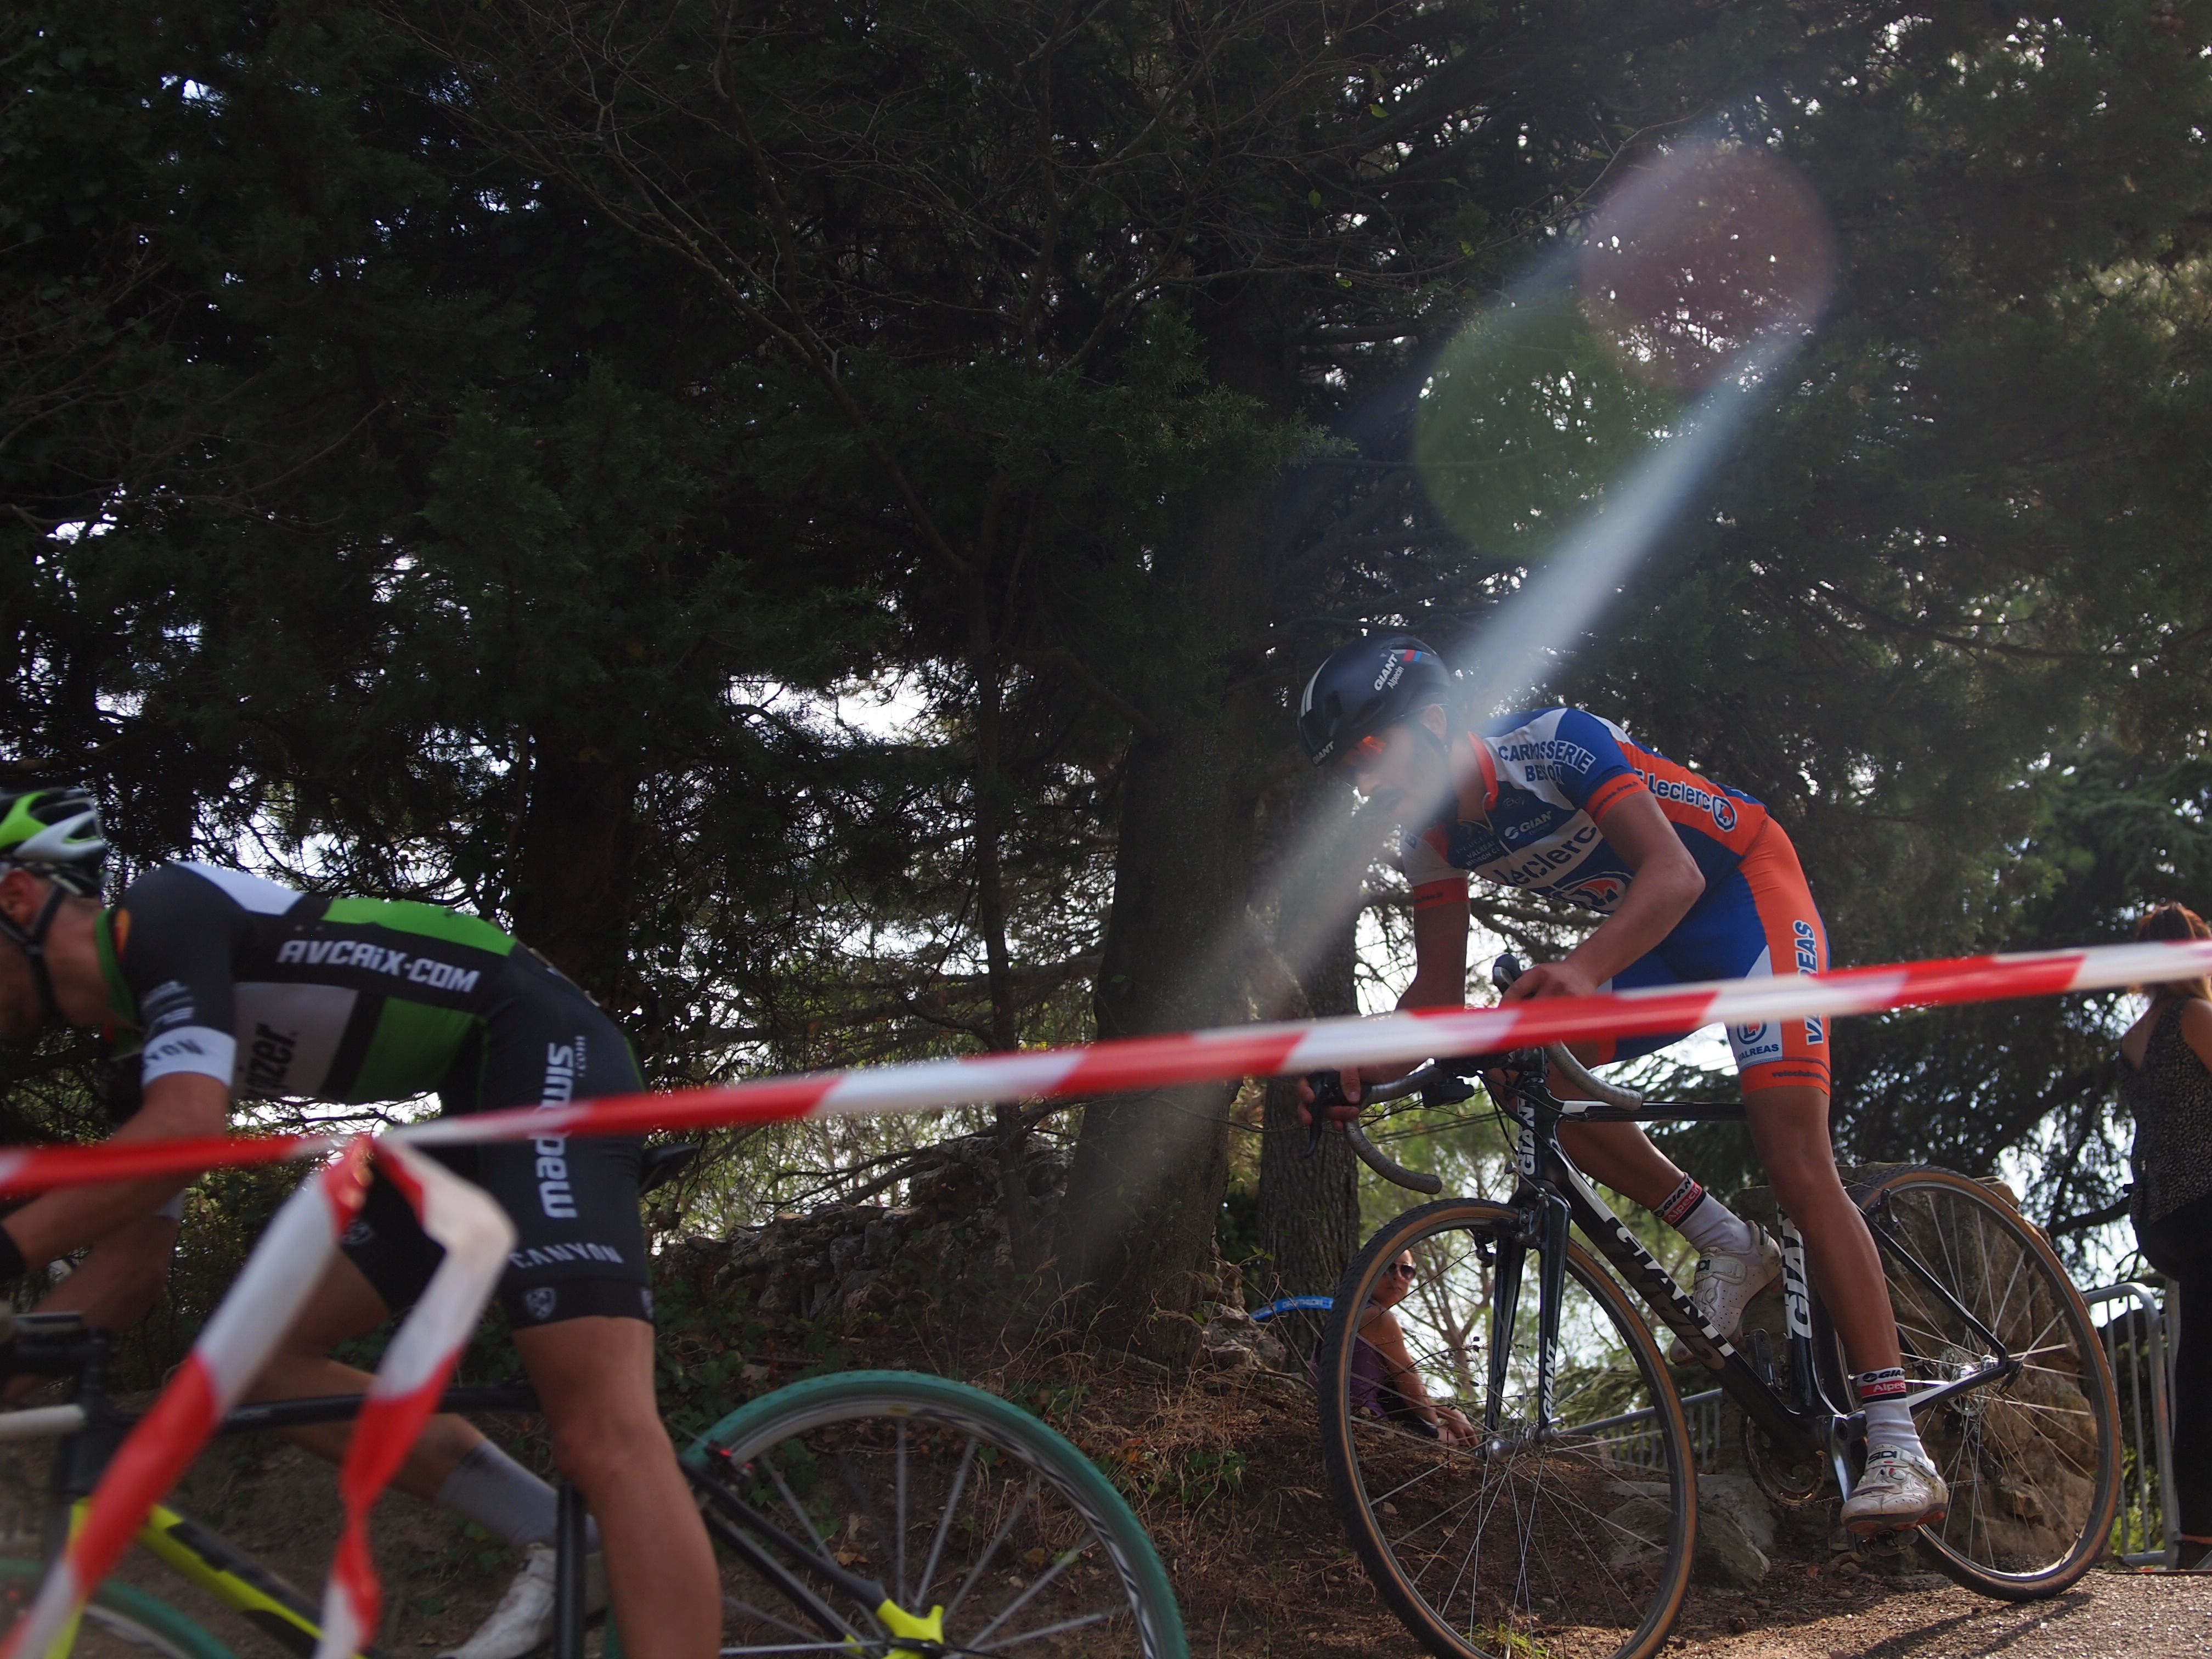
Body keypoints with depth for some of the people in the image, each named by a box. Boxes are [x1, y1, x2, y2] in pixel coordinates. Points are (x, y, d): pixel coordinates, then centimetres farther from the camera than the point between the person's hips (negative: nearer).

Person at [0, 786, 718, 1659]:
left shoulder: (162, 909, -10)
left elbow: (184, 1134, -26)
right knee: (263, 1358, 8)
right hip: (476, 1110, 10)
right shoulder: (142, 1033, 18)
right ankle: (556, 1540, 8)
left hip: (543, 1054, -10)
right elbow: (132, 1259, 20)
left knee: (602, 1433, -23)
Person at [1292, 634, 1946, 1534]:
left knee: (1798, 1167, -17)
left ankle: (1899, 1450, -19)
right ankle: (1727, 1248, 3)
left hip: (1746, 892, -8)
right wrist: (1364, 1060, -20)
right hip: (1652, 932, 8)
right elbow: (1440, 985, -1)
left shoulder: (1555, 744, -29)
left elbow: (1674, 872, -39)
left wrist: (1581, 970, -56)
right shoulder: (1431, 833, -6)